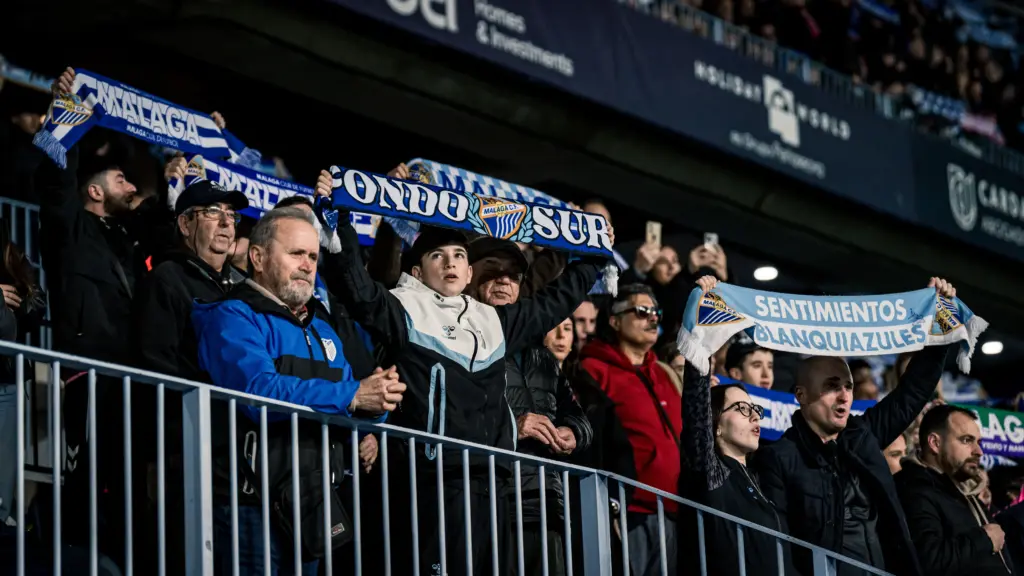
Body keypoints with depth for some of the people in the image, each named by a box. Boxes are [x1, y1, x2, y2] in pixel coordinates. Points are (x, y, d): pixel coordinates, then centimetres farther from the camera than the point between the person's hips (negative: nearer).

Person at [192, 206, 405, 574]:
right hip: (253, 505, -8)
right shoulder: (233, 317, -6)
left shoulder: (322, 326, 18)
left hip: (313, 504, 8)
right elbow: (259, 391, -24)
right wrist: (352, 396, -23)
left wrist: (375, 401, -9)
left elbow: (348, 413, 15)